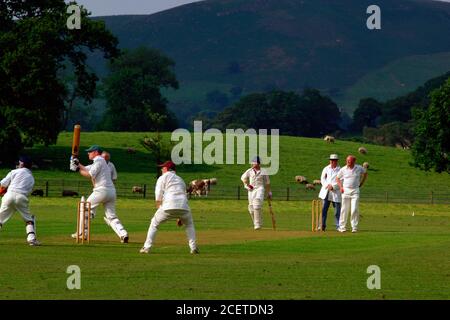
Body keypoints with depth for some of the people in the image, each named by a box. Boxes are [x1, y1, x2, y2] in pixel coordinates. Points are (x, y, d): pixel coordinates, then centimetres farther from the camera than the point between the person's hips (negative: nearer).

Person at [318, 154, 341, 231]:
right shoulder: (326, 169, 11)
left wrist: (333, 186, -15)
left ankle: (338, 226, 8)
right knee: (324, 209, -2)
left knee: (337, 209, -1)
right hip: (326, 191, 3)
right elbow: (322, 178, 10)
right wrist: (327, 185, -7)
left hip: (336, 192, -3)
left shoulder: (340, 170, 0)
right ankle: (322, 225, 3)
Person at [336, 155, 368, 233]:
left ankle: (354, 227, -1)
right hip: (345, 190, 0)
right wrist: (340, 187, 1)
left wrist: (361, 184, 12)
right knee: (344, 209, 1)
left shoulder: (359, 168, -1)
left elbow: (365, 174, 18)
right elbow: (337, 178, 13)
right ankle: (342, 226, 7)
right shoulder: (343, 169, 0)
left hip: (355, 191, 0)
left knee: (355, 210, -6)